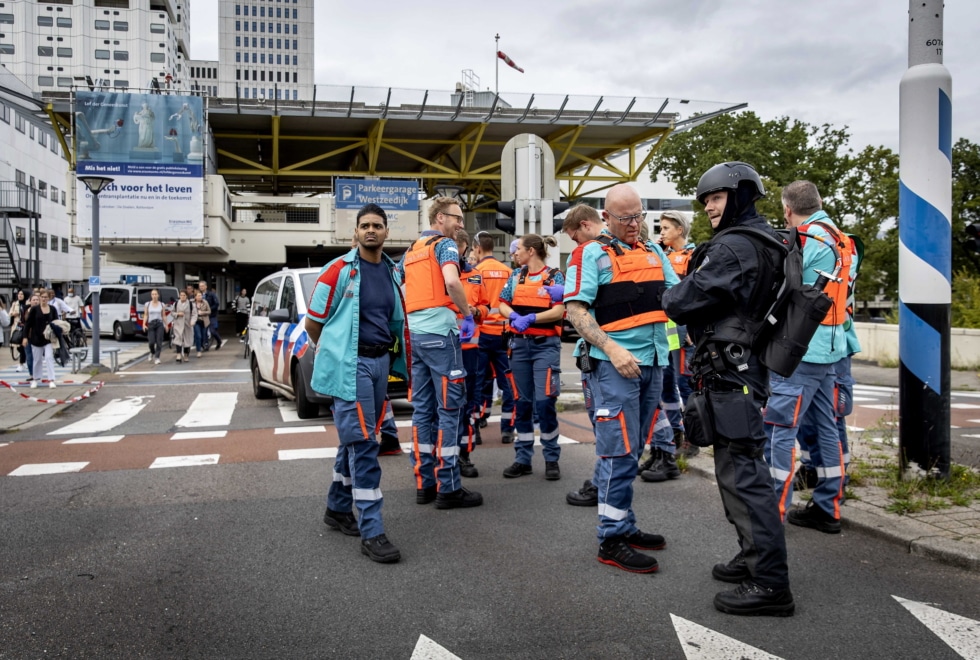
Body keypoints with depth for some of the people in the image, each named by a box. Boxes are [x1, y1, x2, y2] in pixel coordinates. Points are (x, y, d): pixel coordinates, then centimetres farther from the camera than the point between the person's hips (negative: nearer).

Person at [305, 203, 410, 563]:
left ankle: (338, 508, 32)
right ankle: (371, 532, -6)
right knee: (363, 442, -9)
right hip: (350, 365, -6)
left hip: (380, 362, 6)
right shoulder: (339, 270, -7)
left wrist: (390, 356, 12)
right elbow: (313, 323, -1)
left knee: (355, 440, 15)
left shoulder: (392, 273, 10)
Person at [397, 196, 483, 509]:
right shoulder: (445, 244, -4)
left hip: (414, 333, 8)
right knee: (449, 408, -4)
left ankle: (424, 483, 13)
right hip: (439, 332, -8)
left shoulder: (411, 251, 20)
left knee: (423, 408, 10)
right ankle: (448, 488, -2)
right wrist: (468, 314, -9)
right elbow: (451, 282, -22)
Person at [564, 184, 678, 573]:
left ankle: (624, 526, 25)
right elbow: (575, 310, -11)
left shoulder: (654, 253, 17)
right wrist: (612, 349, -21)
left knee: (629, 453, 14)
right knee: (619, 453, -5)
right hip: (615, 365, -6)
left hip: (653, 364, 7)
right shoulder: (591, 254, -3)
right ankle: (612, 540, 4)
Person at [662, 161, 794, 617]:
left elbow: (682, 303, -17)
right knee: (740, 468, 18)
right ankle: (756, 557, 30)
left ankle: (769, 584, -1)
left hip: (729, 375, -11)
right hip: (745, 367, 11)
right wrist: (686, 295, 8)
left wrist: (670, 296, 5)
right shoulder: (767, 243, 16)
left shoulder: (733, 247, -17)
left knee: (742, 473, -7)